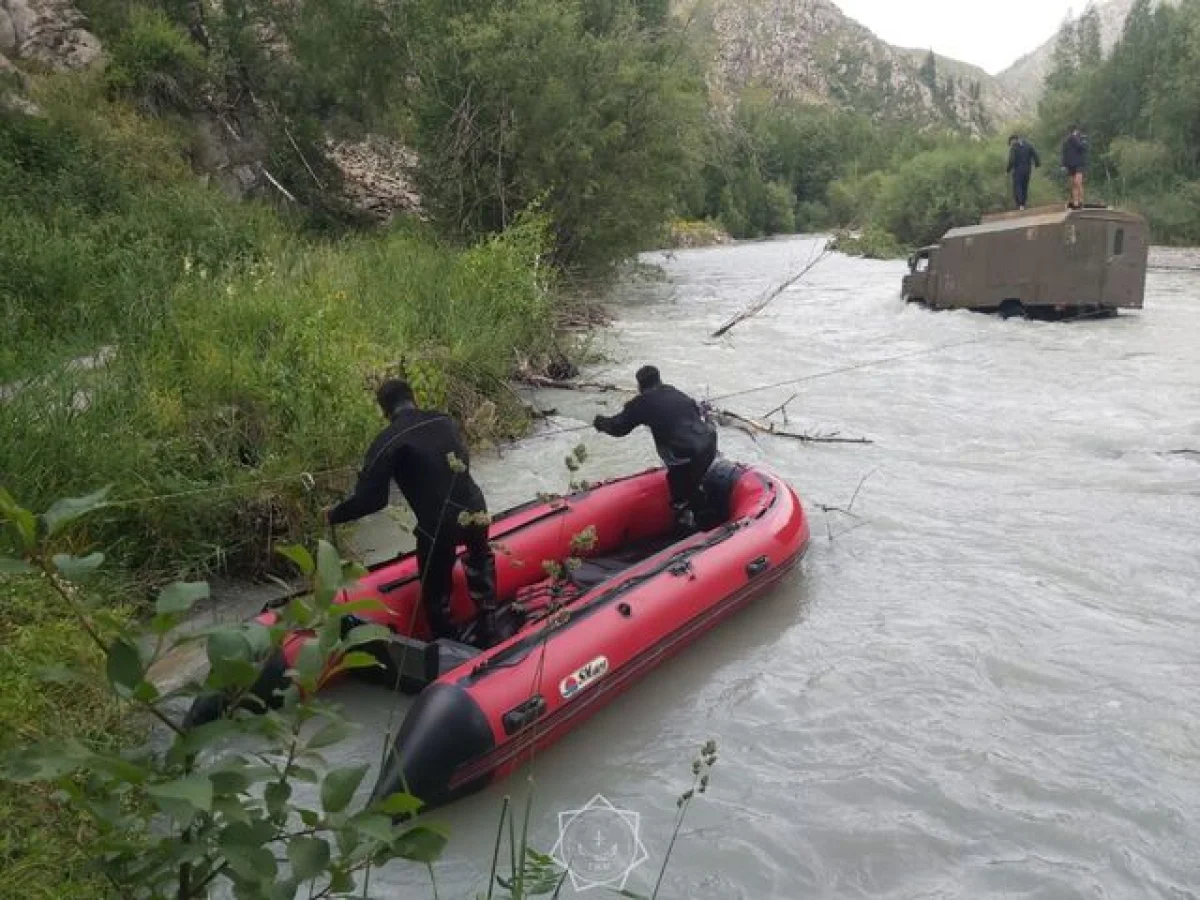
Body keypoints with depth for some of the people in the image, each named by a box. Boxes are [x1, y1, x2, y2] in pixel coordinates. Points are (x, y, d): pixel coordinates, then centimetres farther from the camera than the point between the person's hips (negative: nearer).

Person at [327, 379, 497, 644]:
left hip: (437, 527, -5)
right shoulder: (445, 421, 6)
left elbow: (370, 499, -11)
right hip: (474, 510, 5)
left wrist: (335, 515, 6)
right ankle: (487, 625, 39)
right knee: (480, 558, 36)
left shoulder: (388, 441, -10)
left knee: (436, 592, 18)